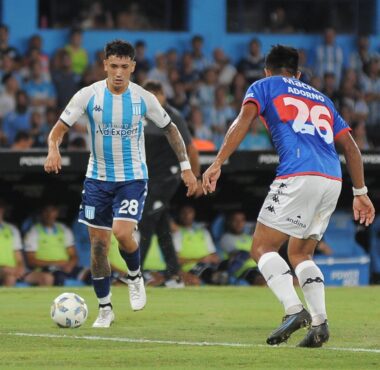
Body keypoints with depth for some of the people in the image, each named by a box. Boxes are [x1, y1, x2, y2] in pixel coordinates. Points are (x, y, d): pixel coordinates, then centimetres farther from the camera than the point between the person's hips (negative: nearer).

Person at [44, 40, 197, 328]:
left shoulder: (143, 98, -7)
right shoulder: (89, 96, -8)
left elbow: (170, 129, 7)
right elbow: (60, 128, -7)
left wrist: (186, 167, 4)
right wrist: (53, 149, -29)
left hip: (132, 178, -2)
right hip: (98, 178, 2)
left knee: (122, 232, -22)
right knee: (98, 244, 1)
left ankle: (135, 276, 10)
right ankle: (105, 309, 15)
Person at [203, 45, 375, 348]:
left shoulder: (264, 87, 16)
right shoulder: (321, 98, 31)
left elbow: (244, 121, -3)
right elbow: (350, 146, 25)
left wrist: (217, 163, -10)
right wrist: (360, 193, 27)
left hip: (298, 177, -6)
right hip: (333, 181, 6)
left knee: (262, 247, 0)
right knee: (300, 255, 17)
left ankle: (294, 310, -20)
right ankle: (320, 322, -1)